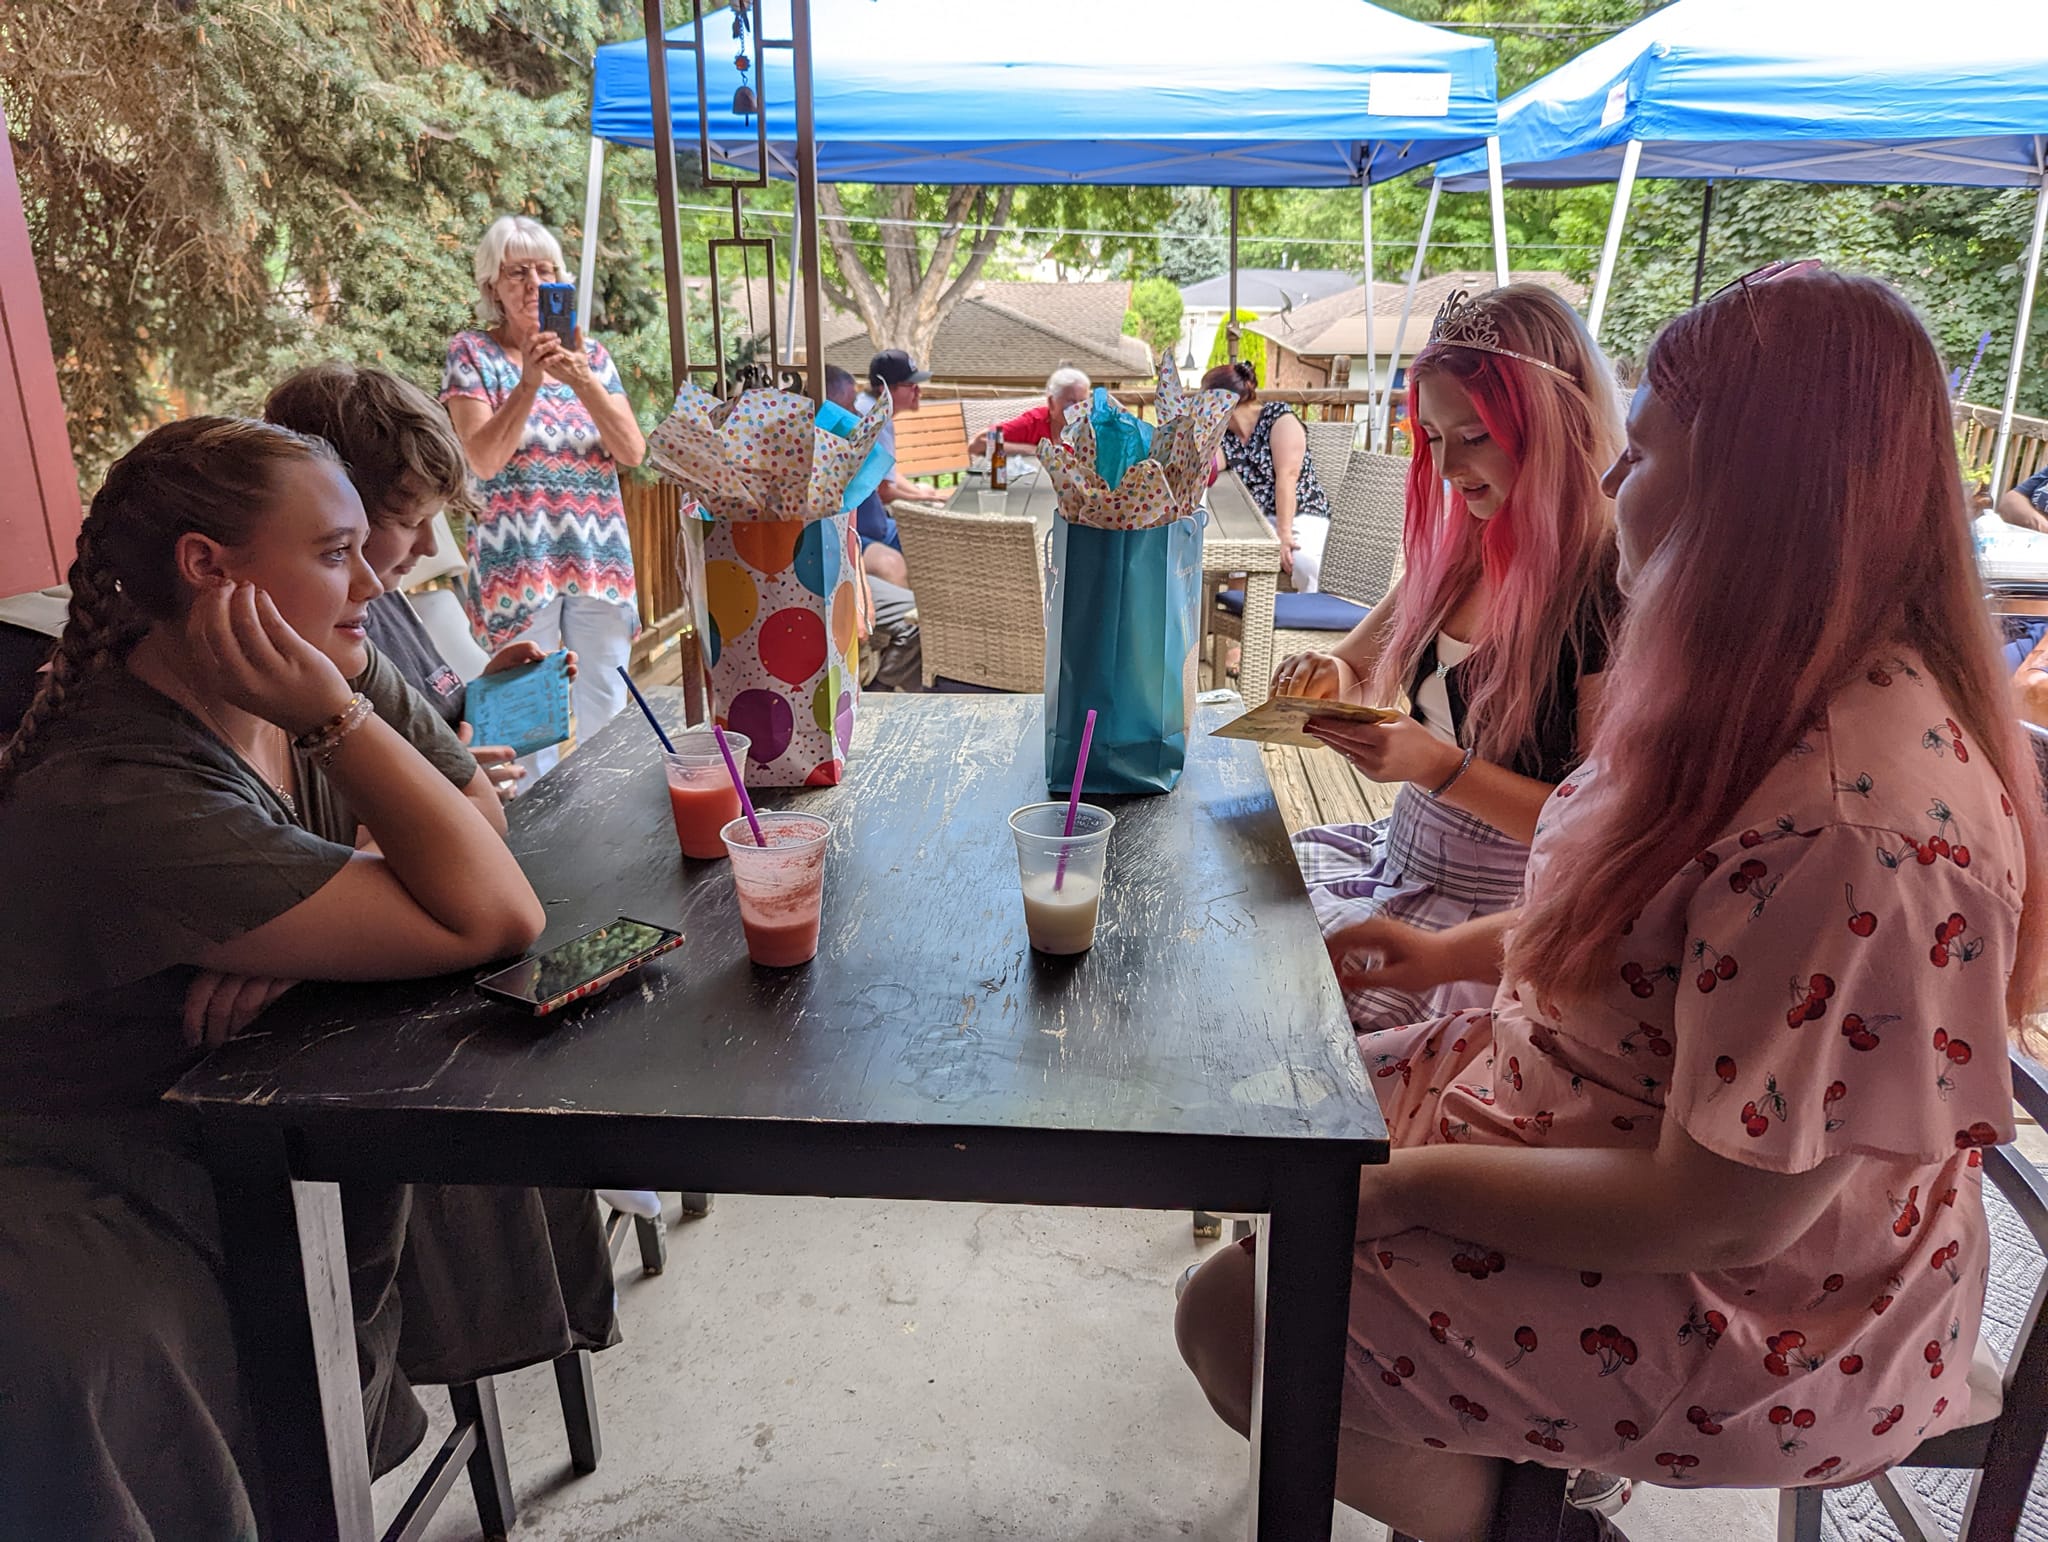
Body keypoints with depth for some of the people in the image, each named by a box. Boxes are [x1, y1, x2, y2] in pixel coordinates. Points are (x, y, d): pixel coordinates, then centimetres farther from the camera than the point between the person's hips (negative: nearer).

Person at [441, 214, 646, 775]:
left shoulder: (589, 353, 9)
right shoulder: (471, 353, 1)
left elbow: (633, 452, -3)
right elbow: (483, 460, -12)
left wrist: (583, 380, -15)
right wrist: (529, 382, -20)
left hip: (600, 554, 3)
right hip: (518, 556, -3)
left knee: (605, 707, 10)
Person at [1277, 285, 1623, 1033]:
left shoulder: (1609, 585, -20)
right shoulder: (1459, 547, 3)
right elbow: (1362, 668, 16)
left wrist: (1439, 768, -29)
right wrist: (1328, 676, -8)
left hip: (1490, 915, -7)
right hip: (1399, 856, 7)